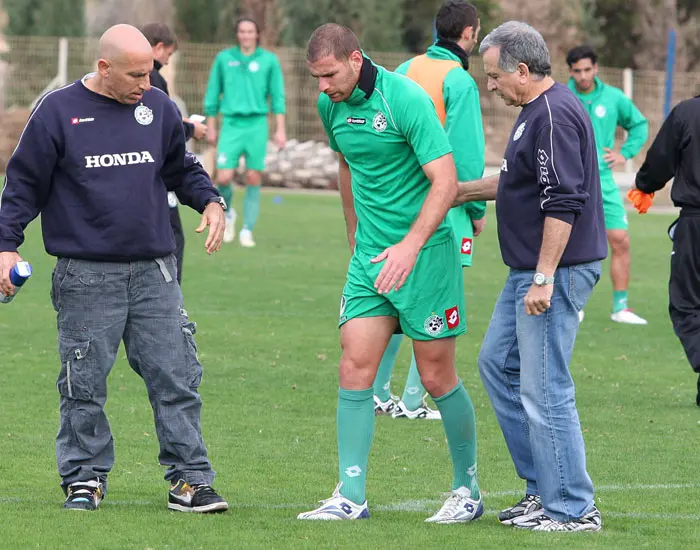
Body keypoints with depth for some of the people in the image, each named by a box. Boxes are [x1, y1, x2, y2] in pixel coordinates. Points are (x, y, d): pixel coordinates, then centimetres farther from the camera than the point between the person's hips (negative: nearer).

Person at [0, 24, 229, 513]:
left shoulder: (160, 109, 8)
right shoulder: (58, 112, -2)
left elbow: (182, 169, 22)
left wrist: (210, 201, 4)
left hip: (155, 273, 3)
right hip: (86, 277, -3)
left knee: (177, 378, -1)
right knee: (85, 385, 2)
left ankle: (190, 479, 3)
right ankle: (85, 477, 15)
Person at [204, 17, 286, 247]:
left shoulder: (269, 60, 3)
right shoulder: (224, 58, 6)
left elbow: (278, 96, 4)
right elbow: (213, 93, 11)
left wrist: (280, 130, -2)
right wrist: (210, 127, 10)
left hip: (257, 124, 0)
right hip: (231, 124, 0)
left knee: (253, 179, 0)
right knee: (224, 178, -10)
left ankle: (247, 230, 8)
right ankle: (227, 214, 20)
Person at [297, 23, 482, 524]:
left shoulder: (405, 99, -17)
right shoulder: (331, 105, 4)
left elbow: (445, 182, -20)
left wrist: (410, 245, -29)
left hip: (425, 253, -6)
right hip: (369, 256, 6)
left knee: (437, 378, 0)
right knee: (355, 370, -4)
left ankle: (468, 491, 15)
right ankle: (351, 497, -3)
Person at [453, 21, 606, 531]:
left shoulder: (555, 115, -19)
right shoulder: (538, 111, 14)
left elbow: (563, 203, -25)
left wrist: (544, 277, -25)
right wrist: (457, 192, 34)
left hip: (556, 271, -11)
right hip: (530, 270, 11)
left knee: (544, 389, -8)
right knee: (498, 364, 18)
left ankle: (572, 508, -2)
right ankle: (543, 485, 22)